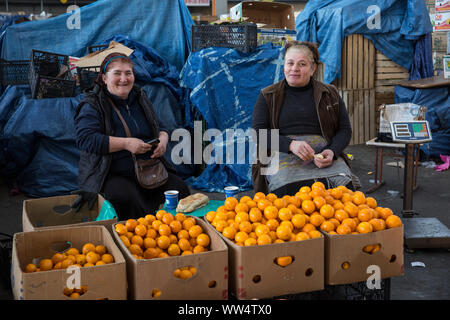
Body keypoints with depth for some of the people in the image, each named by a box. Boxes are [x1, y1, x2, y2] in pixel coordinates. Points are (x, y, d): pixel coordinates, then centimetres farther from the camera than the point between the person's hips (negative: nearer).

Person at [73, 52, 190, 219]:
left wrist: (162, 140, -3)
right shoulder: (92, 105, -4)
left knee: (180, 188, -15)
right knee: (128, 199, -35)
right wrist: (126, 143, -22)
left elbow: (161, 127, 23)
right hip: (111, 175, -5)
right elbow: (85, 139, -18)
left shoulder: (140, 98, 15)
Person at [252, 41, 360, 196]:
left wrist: (332, 152, -9)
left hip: (323, 155, 2)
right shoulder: (267, 96, 13)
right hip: (284, 155, -1)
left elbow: (345, 129, 14)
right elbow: (258, 132, 3)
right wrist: (291, 144, -14)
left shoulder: (330, 94, 17)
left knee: (344, 184, -29)